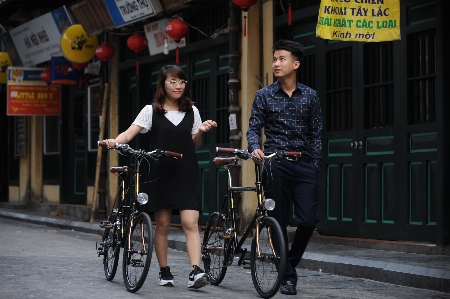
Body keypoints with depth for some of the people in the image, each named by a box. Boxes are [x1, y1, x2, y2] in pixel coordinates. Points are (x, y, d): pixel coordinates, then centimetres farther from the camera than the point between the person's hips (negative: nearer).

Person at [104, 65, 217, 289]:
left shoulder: (192, 111, 9)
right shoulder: (151, 111, 2)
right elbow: (130, 133, -9)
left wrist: (202, 131, -5)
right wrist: (115, 141, -29)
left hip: (187, 174, 1)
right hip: (161, 174, -1)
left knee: (190, 222, -11)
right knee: (162, 223, 3)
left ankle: (196, 271, -19)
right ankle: (164, 272, 14)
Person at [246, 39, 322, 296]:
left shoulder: (310, 96, 7)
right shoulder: (264, 95, 5)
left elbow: (316, 134, 8)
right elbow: (254, 128, 2)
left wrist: (315, 166, 1)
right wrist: (256, 148, -18)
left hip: (304, 166, 1)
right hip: (275, 166, -1)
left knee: (309, 220, -8)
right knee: (279, 222, 1)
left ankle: (291, 263, 17)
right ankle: (287, 276, 12)